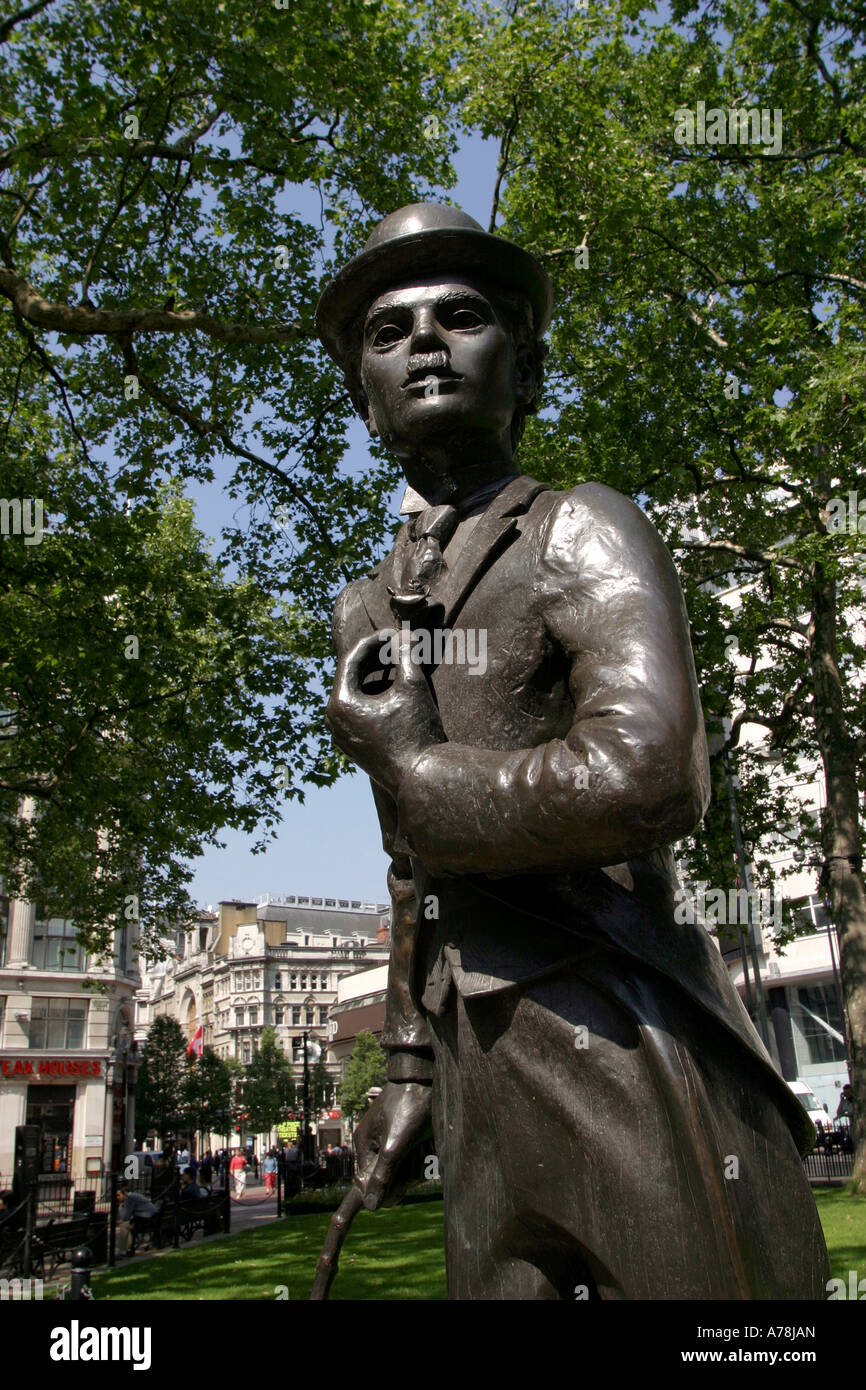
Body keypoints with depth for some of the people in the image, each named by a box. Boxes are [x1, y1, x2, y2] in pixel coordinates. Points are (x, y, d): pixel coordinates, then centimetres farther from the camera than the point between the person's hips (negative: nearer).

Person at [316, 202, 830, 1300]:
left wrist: (412, 772, -10)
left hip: (630, 1044, -6)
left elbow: (646, 783, -24)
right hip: (485, 1082, 6)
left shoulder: (580, 530, -5)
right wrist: (410, 1066, 18)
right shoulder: (363, 614, 16)